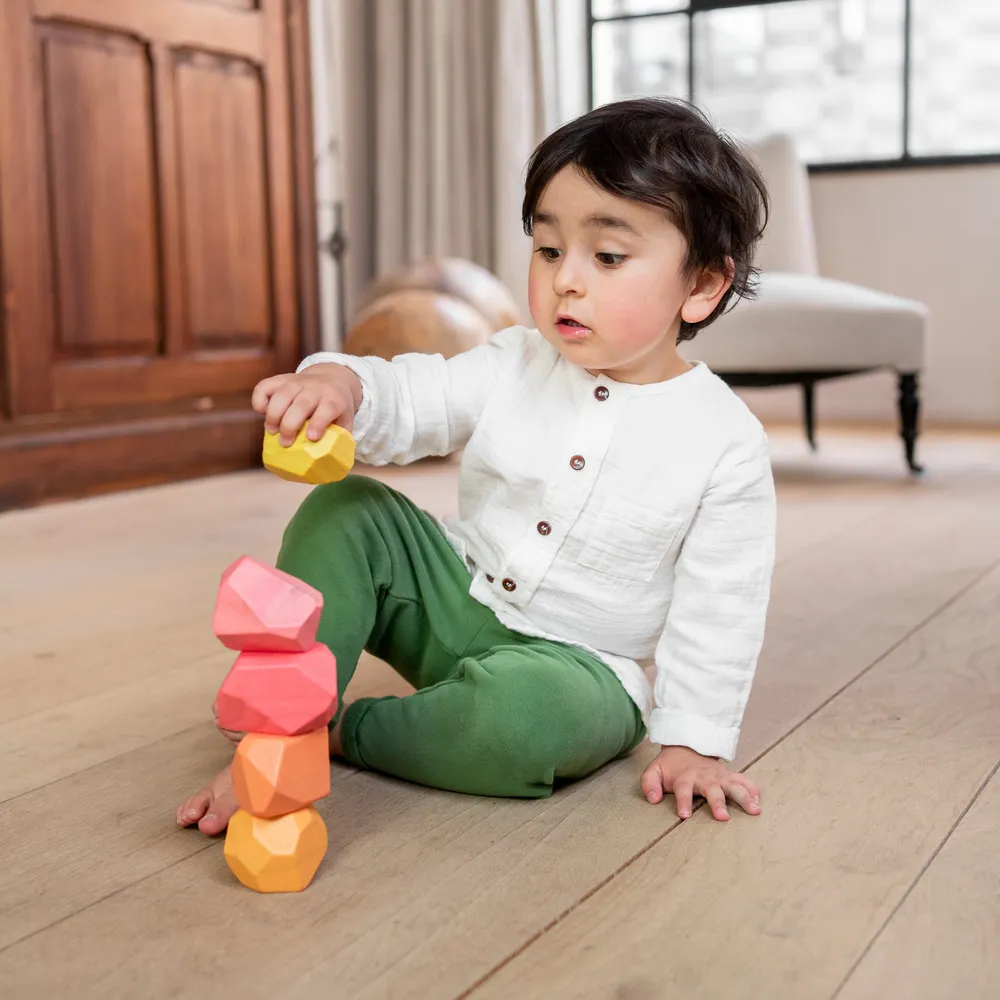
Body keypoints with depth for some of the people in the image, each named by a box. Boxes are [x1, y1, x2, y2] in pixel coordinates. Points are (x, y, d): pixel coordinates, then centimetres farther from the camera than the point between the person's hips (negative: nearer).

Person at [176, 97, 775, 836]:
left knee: (519, 715, -38)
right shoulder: (516, 366, -2)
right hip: (459, 601, 4)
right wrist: (341, 384, -36)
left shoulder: (728, 442, -13)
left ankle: (346, 733, -11)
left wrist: (694, 741, -14)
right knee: (346, 513, -15)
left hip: (576, 663, -4)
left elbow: (720, 607, -11)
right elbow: (410, 402, -12)